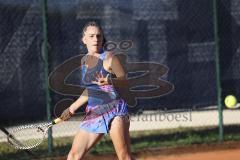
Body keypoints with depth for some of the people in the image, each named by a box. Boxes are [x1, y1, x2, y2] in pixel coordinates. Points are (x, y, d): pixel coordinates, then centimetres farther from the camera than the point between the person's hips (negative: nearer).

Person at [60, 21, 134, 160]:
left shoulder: (109, 58, -4)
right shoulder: (84, 60, 15)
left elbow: (125, 81, -3)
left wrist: (110, 81, -24)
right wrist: (73, 108, 28)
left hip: (114, 110, -6)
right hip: (93, 113, 6)